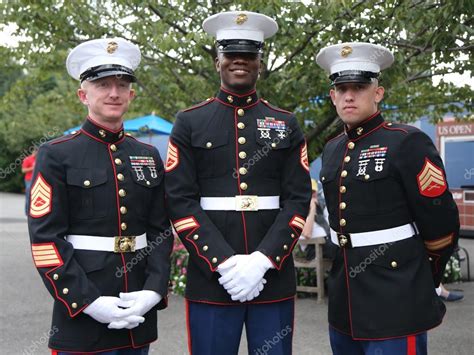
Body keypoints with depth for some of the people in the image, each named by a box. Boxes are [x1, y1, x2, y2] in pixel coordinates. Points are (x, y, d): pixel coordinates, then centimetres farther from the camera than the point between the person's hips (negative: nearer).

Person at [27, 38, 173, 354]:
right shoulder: (56, 156, -4)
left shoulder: (149, 156, 9)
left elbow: (161, 232, 7)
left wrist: (153, 291, -6)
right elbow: (45, 239, -10)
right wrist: (89, 302, -16)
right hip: (81, 314, -4)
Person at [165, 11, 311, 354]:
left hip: (274, 278, 2)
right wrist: (224, 262, -14)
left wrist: (262, 260, -12)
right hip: (210, 278, -1)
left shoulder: (286, 124, 8)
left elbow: (298, 201, 1)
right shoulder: (189, 123, 4)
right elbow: (180, 202, -4)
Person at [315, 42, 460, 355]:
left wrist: (423, 281, 4)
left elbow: (442, 225, -8)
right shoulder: (332, 150, 9)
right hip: (344, 304, 7)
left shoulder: (407, 142, -11)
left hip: (396, 305, -6)